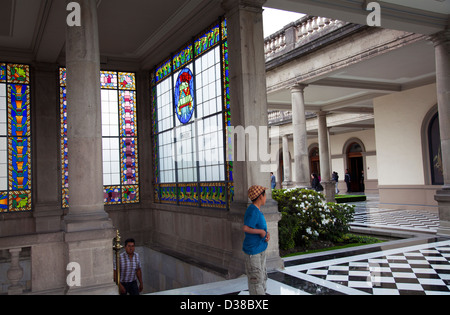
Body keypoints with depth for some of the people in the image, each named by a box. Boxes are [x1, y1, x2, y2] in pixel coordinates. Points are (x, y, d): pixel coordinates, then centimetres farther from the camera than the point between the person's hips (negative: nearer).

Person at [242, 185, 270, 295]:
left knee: (262, 276, 19)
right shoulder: (253, 211, -22)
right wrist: (261, 231, -20)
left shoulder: (257, 210, 7)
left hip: (260, 249, 10)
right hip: (253, 250, -10)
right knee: (255, 278, 0)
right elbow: (246, 228, -33)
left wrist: (267, 234, -5)